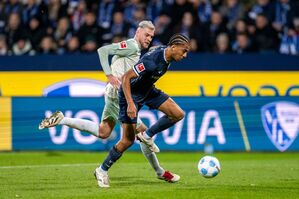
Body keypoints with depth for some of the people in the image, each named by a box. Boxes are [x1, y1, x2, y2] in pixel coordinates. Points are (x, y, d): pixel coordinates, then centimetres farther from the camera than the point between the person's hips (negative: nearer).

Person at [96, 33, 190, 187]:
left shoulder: (167, 55, -8)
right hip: (131, 94, -8)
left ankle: (147, 136, 9)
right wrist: (130, 104, -38)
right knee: (128, 140, -6)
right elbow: (126, 78, -33)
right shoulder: (152, 60, -34)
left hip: (148, 91, 8)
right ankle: (103, 170, 12)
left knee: (178, 114, -7)